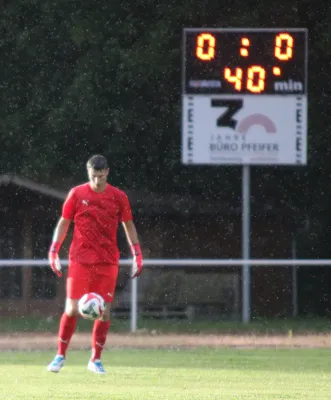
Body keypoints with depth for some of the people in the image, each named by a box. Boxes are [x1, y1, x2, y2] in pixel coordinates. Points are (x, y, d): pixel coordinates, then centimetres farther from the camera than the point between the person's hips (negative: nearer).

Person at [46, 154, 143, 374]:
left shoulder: (119, 197, 3)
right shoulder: (77, 194, 0)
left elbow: (129, 226, 13)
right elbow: (63, 223, 8)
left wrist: (137, 255, 7)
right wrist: (53, 251, 1)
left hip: (108, 261, 1)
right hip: (80, 260, -1)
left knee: (104, 311, -2)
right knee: (72, 309, -8)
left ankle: (96, 360, 10)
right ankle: (60, 355, 6)